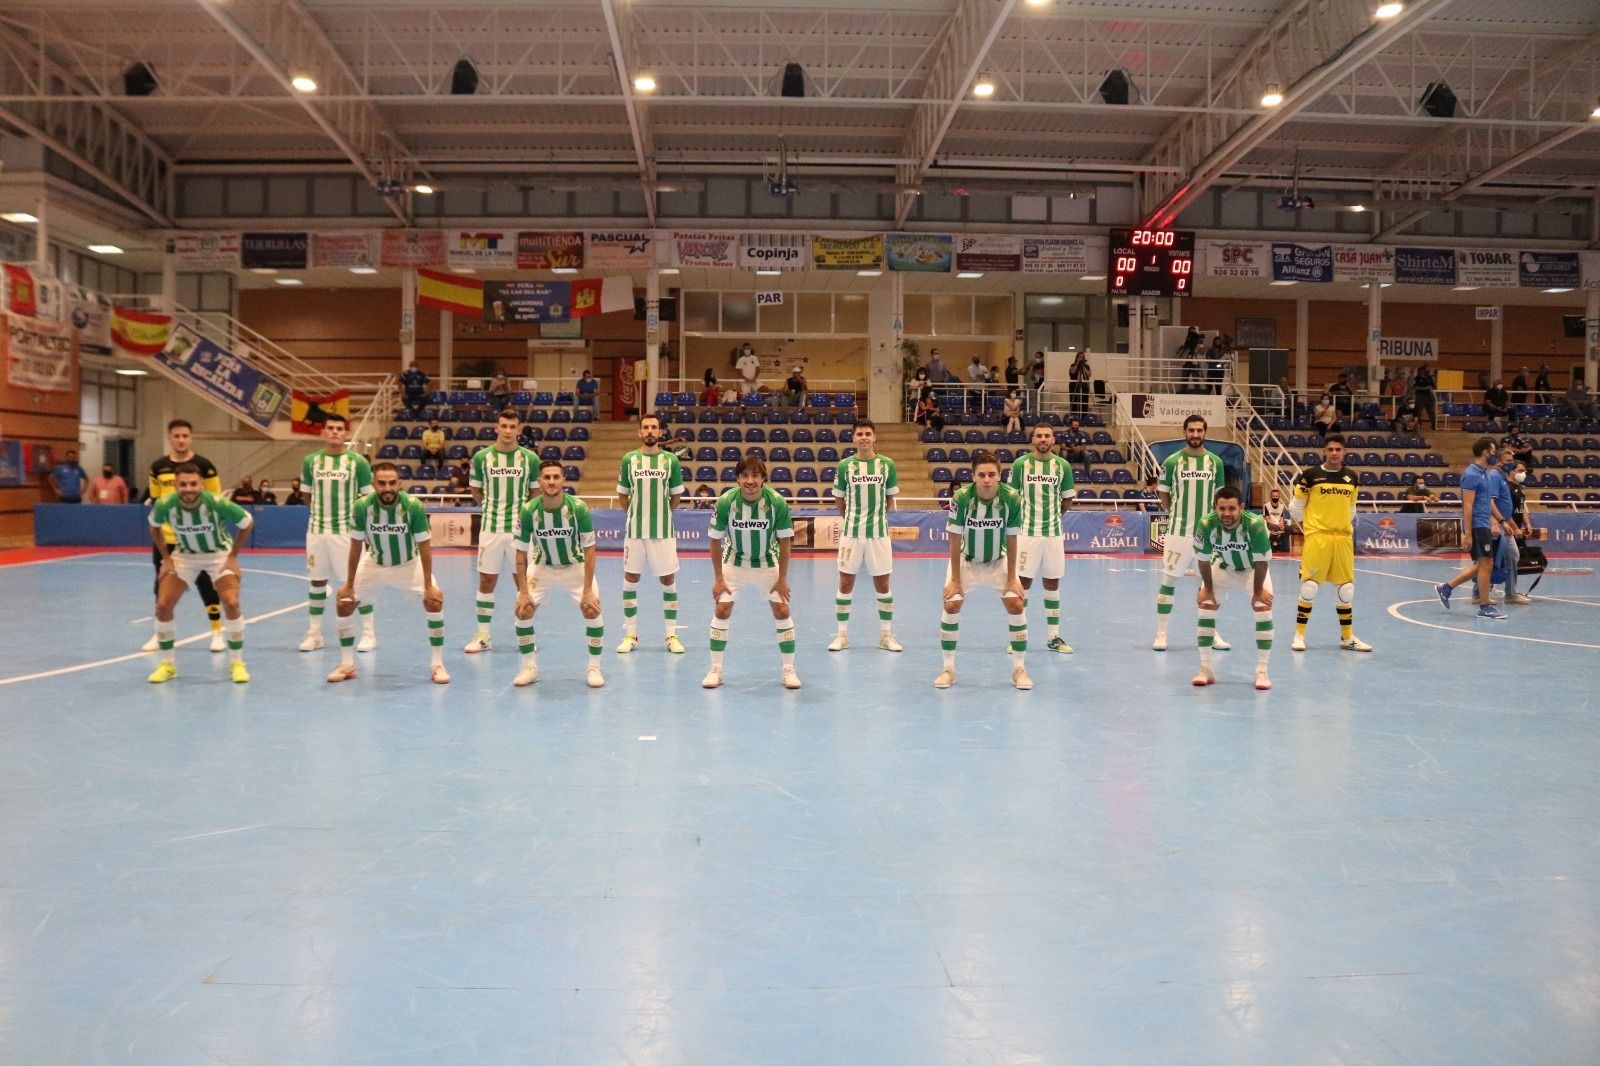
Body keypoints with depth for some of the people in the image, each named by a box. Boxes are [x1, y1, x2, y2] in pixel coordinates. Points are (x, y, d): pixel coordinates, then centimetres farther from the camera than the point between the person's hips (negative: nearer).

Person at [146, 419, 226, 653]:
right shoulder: (158, 467, 6)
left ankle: (217, 632, 11)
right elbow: (155, 501, 15)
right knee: (162, 585, 9)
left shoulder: (204, 466, -4)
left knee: (205, 583, 1)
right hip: (165, 537, 3)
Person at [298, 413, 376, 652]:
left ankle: (369, 633, 8)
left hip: (347, 531, -3)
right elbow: (307, 494, 17)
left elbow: (369, 497, 2)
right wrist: (323, 510, 13)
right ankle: (314, 633, 20)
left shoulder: (357, 462, -3)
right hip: (317, 530, 3)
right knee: (317, 581, 9)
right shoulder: (311, 461, 5)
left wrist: (352, 513, -3)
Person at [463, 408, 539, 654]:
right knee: (486, 581, 6)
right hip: (490, 528, 1)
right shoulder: (482, 456, 0)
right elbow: (475, 491, 11)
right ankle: (482, 635, 16)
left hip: (520, 529, 0)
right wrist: (494, 506, 6)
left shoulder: (530, 458, -2)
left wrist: (522, 509, 0)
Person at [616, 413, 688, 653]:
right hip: (635, 530, 1)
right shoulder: (629, 459, 1)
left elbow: (676, 496, 8)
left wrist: (660, 513, 8)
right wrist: (639, 512, 8)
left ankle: (672, 636, 13)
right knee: (630, 579, 5)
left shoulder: (671, 460, 0)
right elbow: (623, 494, 10)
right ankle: (630, 635, 16)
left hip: (663, 531, 0)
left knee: (668, 580, 3)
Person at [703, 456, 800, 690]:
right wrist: (718, 578, -10)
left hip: (768, 564, 0)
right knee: (721, 610, -7)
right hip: (734, 563, 0)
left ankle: (789, 670, 8)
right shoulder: (726, 502, -22)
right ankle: (715, 670, 6)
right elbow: (715, 541, -10)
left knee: (782, 611, -6)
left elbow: (784, 542, -11)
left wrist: (782, 579, -10)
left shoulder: (777, 503, -23)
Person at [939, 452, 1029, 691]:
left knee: (1016, 606, -9)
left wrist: (1012, 578, -9)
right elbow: (955, 541, -17)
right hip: (966, 561, -1)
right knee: (951, 606, -10)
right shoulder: (961, 498, -26)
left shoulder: (1012, 499, -23)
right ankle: (948, 669, 4)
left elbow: (1011, 541, -12)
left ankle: (1019, 669, 5)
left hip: (999, 562, 1)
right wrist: (955, 579, -14)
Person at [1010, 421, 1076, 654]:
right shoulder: (1020, 464, -3)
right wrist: (1029, 514, 4)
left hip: (1053, 532, 2)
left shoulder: (1062, 465, 3)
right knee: (1023, 582, -1)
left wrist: (1051, 514, 10)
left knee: (1052, 583, 8)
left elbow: (1067, 499, 13)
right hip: (1026, 532, -2)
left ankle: (1053, 636, 17)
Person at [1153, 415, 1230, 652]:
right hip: (1178, 531, -2)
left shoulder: (1215, 462, 4)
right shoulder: (1172, 461, -3)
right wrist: (1175, 514, 3)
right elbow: (1164, 494, 6)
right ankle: (1161, 634, 7)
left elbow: (1219, 495, 13)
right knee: (1168, 581, -1)